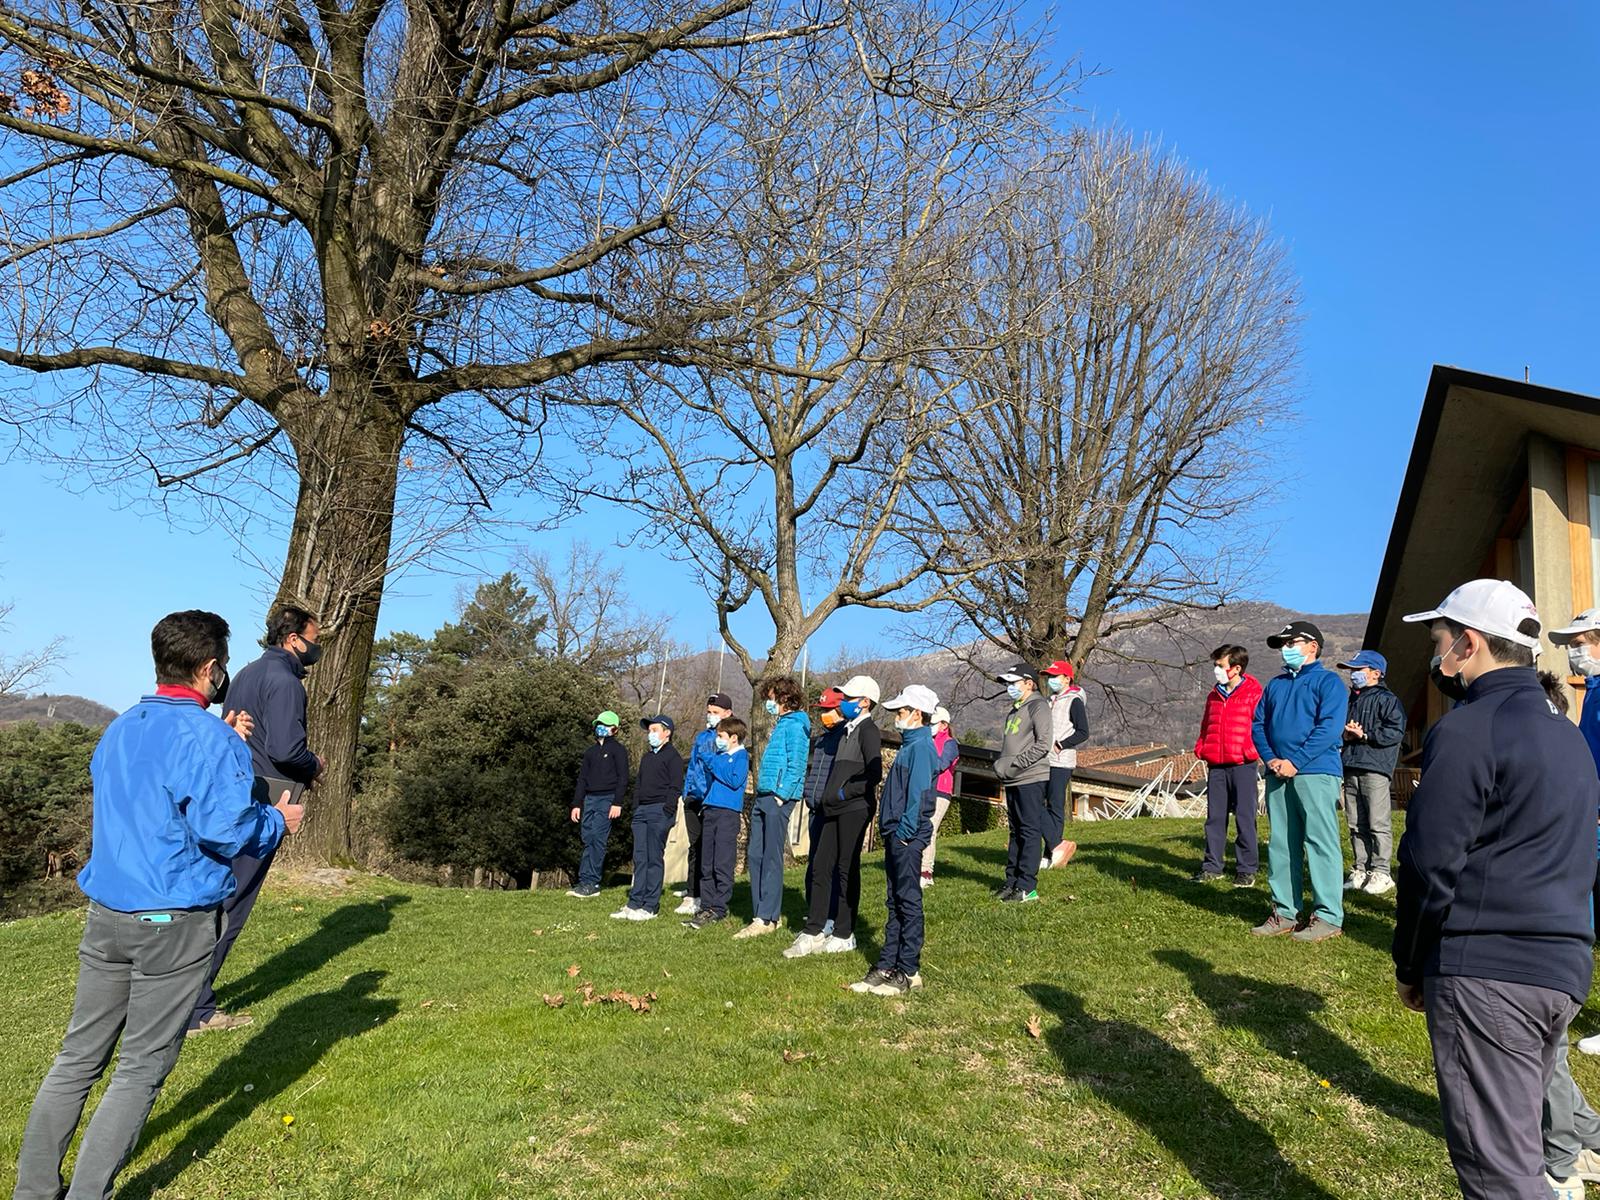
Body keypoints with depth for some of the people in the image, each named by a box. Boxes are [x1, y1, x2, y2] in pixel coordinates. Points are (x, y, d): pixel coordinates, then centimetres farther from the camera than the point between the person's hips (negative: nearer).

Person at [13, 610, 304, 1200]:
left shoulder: (119, 730, 11)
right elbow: (224, 829, -20)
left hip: (106, 917, 7)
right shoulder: (208, 736, -15)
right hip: (175, 924, -7)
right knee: (140, 1069, 4)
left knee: (78, 1057, 15)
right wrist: (278, 821, -1)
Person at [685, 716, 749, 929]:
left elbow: (735, 781, -17)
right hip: (710, 811, 8)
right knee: (706, 865, 9)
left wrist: (714, 764, -12)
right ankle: (706, 906, 14)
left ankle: (719, 908, -2)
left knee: (722, 864, -6)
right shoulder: (720, 756, 18)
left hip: (728, 813, -8)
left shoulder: (741, 756, -4)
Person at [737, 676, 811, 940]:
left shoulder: (795, 726, -9)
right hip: (764, 797, 10)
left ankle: (766, 918, -3)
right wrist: (762, 793, 17)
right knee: (755, 855, 10)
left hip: (778, 799, -10)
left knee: (771, 858, -6)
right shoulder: (781, 724, 21)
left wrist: (781, 795, -20)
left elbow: (796, 765, -17)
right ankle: (765, 913, 16)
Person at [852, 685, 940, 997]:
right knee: (896, 902, 12)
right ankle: (887, 966, 18)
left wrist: (905, 831, -20)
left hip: (908, 837, -10)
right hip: (897, 835, 10)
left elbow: (918, 792, -20)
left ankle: (909, 972, 3)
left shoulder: (920, 746, -13)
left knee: (908, 901, -3)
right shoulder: (910, 744, 17)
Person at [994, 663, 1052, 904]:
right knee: (1016, 832, 12)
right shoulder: (1014, 711, 19)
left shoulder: (1038, 706, -8)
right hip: (1013, 781, 9)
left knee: (1029, 832, -5)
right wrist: (1000, 764, 6)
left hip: (1031, 779, -8)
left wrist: (1012, 763, -16)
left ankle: (1027, 887, -3)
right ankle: (1012, 881, 18)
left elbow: (1044, 744, -17)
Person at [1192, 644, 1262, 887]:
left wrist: (1251, 752, -15)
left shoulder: (1254, 694, -4)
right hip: (1216, 765, 6)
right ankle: (1212, 867, 15)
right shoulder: (1214, 696, 15)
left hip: (1242, 765, -6)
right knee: (1214, 817, 8)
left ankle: (1247, 869, 9)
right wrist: (1201, 749, 12)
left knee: (1244, 817, 1)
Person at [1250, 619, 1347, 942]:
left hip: (1315, 772, -7)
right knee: (1280, 843, 9)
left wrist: (1295, 762, -16)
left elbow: (1329, 727, -13)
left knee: (1320, 842, -6)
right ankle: (1285, 912, 17)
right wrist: (1270, 759, -2)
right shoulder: (1275, 684, 19)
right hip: (1278, 774, 7)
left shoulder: (1327, 681, -1)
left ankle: (1329, 917, 0)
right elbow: (1258, 724, 15)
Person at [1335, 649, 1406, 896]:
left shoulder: (1387, 699, -2)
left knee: (1377, 824, -7)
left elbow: (1395, 731, -13)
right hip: (1351, 768, 8)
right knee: (1356, 825, 8)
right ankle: (1360, 871, 14)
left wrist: (1365, 735, -13)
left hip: (1375, 767, -7)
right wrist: (1345, 734, 7)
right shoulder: (1351, 701, 22)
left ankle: (1381, 873, -1)